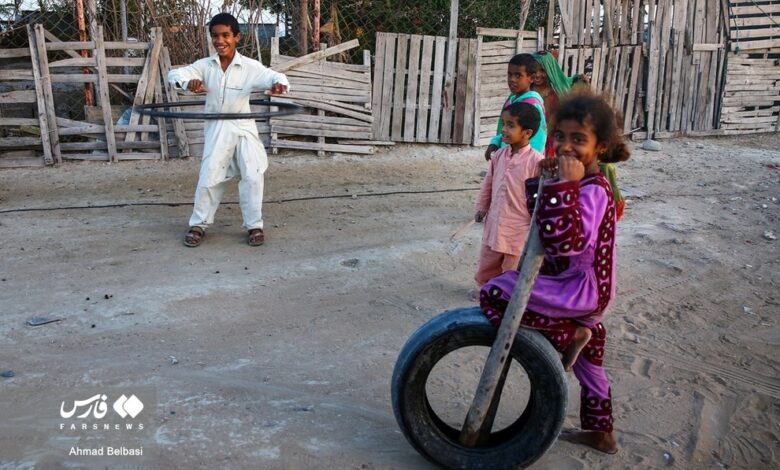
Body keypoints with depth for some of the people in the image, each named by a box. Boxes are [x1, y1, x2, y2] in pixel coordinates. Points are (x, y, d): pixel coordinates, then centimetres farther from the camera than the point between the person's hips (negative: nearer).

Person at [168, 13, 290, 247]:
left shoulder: (250, 66, -10)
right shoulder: (205, 65, -4)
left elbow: (274, 76, -19)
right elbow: (175, 74, -10)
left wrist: (279, 84, -46)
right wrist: (188, 82, -36)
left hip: (243, 127, -1)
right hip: (217, 128, 1)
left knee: (252, 177, -5)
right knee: (209, 177, 3)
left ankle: (254, 225, 11)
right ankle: (198, 224, 18)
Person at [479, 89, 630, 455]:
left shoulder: (593, 190, -25)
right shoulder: (583, 182, 6)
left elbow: (565, 241, -38)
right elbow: (541, 215, 12)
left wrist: (565, 185, -38)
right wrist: (541, 179, -2)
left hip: (580, 290, -10)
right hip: (584, 288, 10)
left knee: (493, 295, -13)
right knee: (587, 358, 25)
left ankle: (568, 336, -3)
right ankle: (601, 432, 43)